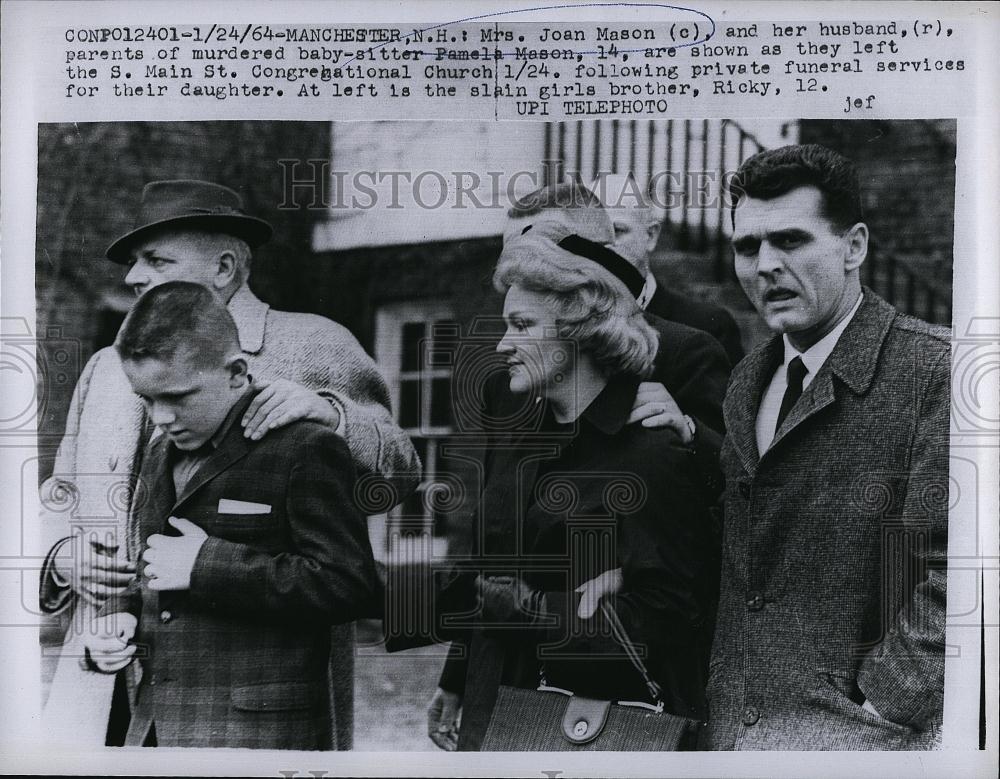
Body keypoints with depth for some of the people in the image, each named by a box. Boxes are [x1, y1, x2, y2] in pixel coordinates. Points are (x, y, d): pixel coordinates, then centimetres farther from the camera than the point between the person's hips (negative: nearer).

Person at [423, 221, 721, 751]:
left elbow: (663, 617, -18)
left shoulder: (653, 454, -15)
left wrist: (530, 605, -15)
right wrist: (454, 685, 19)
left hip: (607, 723, -6)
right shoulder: (512, 443, 9)